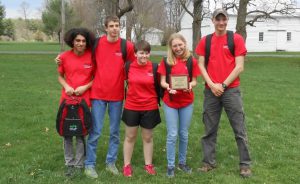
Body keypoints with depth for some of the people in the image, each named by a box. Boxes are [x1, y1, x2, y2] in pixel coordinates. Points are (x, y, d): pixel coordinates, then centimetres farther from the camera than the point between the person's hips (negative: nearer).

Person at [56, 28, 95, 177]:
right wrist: (66, 86, -9)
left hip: (84, 99, -2)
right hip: (67, 99, 2)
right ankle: (70, 163, 21)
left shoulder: (92, 56, -5)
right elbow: (60, 76, 9)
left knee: (81, 132, 3)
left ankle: (79, 164, 16)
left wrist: (85, 87, -11)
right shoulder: (64, 57, -2)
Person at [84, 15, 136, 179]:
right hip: (98, 93, -1)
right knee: (95, 131, 1)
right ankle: (89, 165, 13)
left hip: (117, 95, 1)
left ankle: (111, 162, 24)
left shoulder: (127, 46, -3)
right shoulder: (96, 43, -3)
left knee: (115, 131, 10)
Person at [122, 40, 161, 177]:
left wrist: (157, 102, 5)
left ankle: (148, 164, 25)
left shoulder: (154, 67, -7)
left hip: (150, 108, 0)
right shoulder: (129, 67, -6)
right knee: (130, 137, 10)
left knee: (148, 137, 12)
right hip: (131, 107, 0)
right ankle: (127, 165, 22)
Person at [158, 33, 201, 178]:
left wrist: (191, 85, -19)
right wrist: (168, 87, -23)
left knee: (184, 134, 11)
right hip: (170, 102, -1)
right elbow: (162, 82, -3)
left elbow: (194, 81, 3)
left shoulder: (192, 61, -1)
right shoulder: (166, 61, -3)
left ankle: (182, 162, 27)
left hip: (187, 102, 2)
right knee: (172, 135, 1)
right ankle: (170, 166, 12)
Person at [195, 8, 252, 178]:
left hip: (231, 90, -3)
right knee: (210, 129, 9)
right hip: (211, 91, 3)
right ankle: (209, 162, 19)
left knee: (240, 130, 1)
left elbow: (239, 67, -5)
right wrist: (212, 85, -8)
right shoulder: (205, 41, 9)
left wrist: (223, 85, -10)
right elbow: (201, 65, 5)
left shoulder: (236, 39, 0)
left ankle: (245, 164, 11)